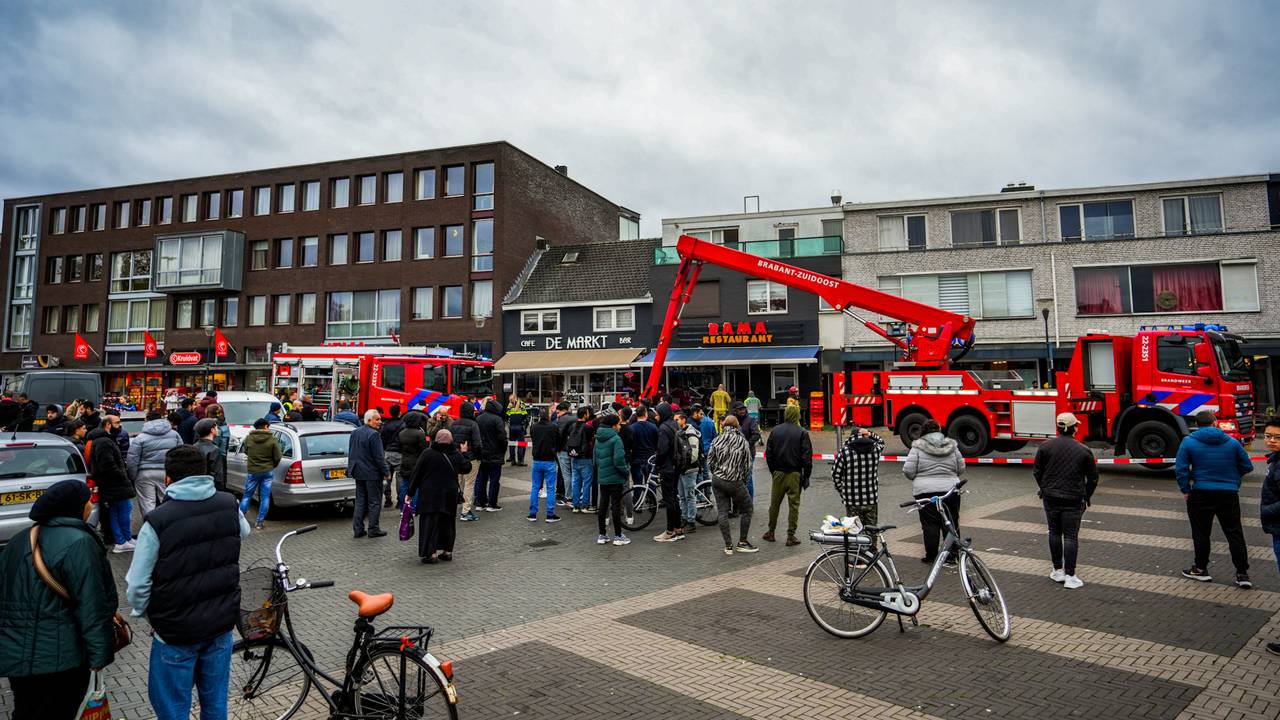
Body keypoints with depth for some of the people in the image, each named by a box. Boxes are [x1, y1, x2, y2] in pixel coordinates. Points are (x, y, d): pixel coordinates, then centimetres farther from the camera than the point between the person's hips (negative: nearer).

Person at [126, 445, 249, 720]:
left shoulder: (157, 522, -20)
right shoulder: (229, 506, -7)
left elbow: (137, 586, -15)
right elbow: (244, 531, 16)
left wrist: (145, 615, 4)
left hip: (176, 631, -4)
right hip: (222, 624, 4)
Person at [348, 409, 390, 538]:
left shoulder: (355, 432, 8)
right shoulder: (373, 435, -19)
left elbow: (351, 453, 16)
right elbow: (378, 457, -20)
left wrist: (352, 469, 24)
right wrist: (386, 473, -12)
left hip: (358, 473, 8)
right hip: (372, 474, -8)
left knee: (360, 501, 14)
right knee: (374, 502, 3)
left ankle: (358, 529, 16)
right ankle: (373, 529, 7)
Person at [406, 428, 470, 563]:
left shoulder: (427, 453, -8)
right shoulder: (456, 455, 0)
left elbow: (417, 474, -5)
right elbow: (466, 468, 15)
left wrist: (410, 493, 2)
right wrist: (464, 453, 29)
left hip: (430, 496, -3)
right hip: (450, 496, 3)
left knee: (429, 523, 1)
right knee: (448, 523, 14)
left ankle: (430, 553, -4)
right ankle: (447, 551, 18)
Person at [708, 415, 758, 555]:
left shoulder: (717, 440, 1)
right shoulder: (743, 441, -4)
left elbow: (709, 462, 2)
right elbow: (748, 464, -2)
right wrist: (744, 481, 10)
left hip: (717, 480, 3)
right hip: (735, 482, -3)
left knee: (722, 512, 8)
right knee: (746, 510, 14)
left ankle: (728, 546, 10)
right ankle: (742, 542, 18)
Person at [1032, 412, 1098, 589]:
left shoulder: (1046, 447, -3)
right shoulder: (1083, 450, -5)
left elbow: (1036, 471, 3)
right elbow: (1093, 477, 2)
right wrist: (1086, 496, 17)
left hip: (1051, 497, 1)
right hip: (1073, 500, -1)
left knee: (1054, 533, 13)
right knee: (1071, 536, 2)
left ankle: (1058, 571, 19)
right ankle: (1070, 576, 1)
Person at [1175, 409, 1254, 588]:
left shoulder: (1189, 441, -6)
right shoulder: (1232, 442, 2)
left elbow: (1180, 468, -10)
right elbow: (1247, 466, 8)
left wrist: (1186, 490, 0)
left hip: (1201, 494, -2)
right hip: (1229, 494, 2)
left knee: (1201, 533, 8)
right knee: (1234, 533, 9)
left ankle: (1200, 569, 17)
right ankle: (1242, 574, 11)